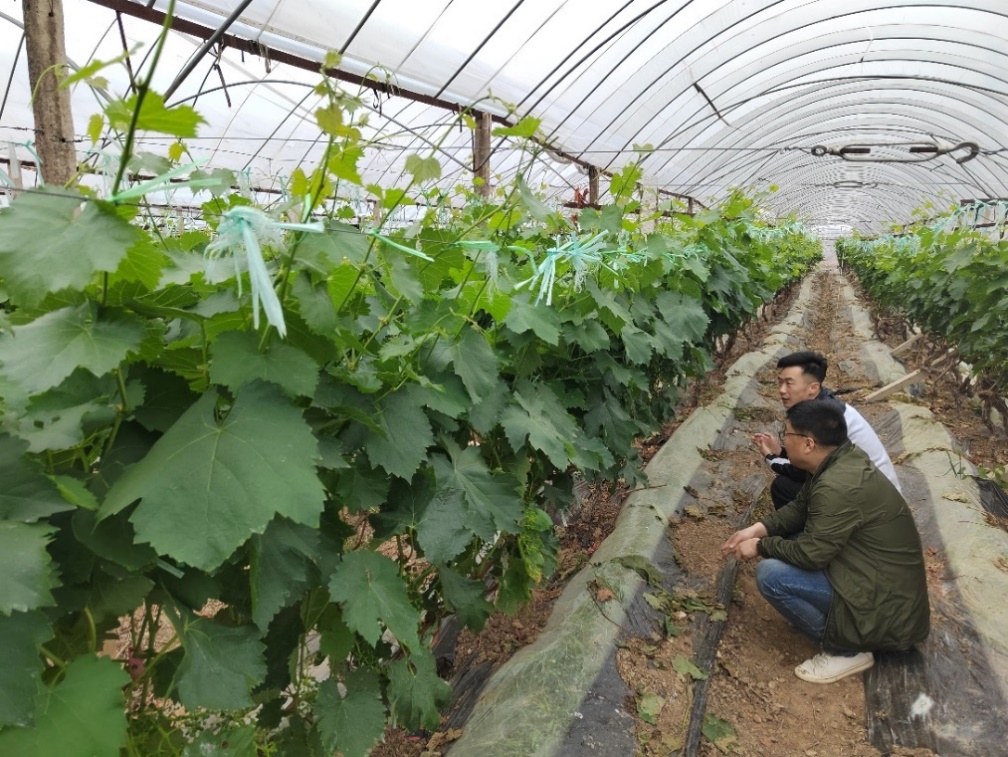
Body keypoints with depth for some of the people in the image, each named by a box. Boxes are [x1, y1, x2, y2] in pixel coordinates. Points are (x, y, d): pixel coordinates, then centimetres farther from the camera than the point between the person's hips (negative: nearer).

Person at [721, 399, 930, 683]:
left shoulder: (838, 487, -29)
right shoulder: (842, 458, 0)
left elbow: (810, 554, -25)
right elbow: (799, 507, 12)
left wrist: (759, 546, -9)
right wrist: (757, 529, 0)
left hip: (885, 597, -10)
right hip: (878, 572, 10)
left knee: (771, 574, -18)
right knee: (786, 541, 11)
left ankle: (847, 649, -2)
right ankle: (842, 626, 15)